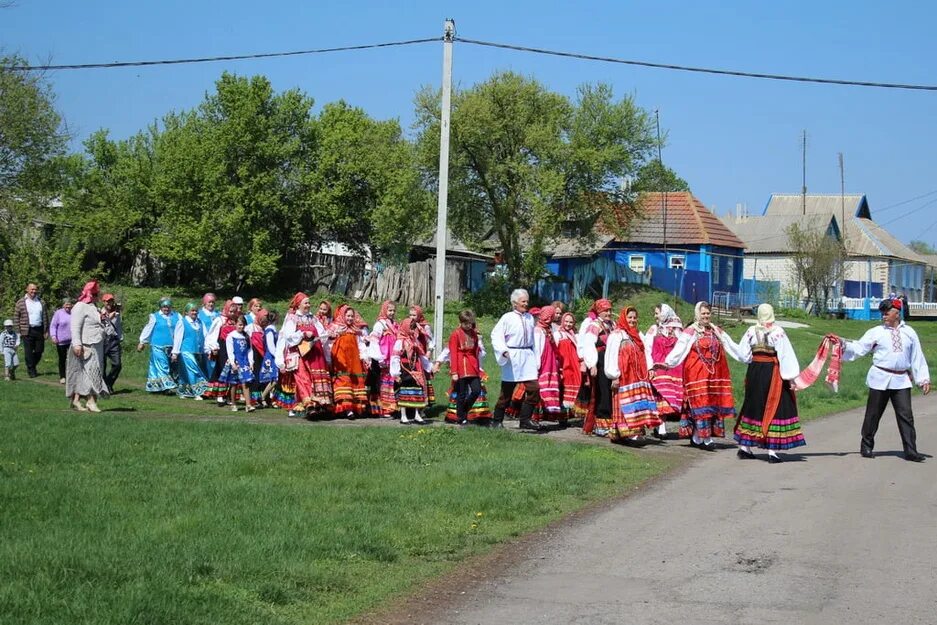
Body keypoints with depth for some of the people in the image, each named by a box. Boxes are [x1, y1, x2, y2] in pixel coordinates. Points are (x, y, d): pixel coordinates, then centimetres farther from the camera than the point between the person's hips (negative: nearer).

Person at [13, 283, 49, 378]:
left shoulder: (41, 302, 12)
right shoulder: (20, 302, 2)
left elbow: (45, 317, 12)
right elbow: (16, 317, 1)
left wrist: (46, 331, 6)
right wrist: (18, 331, -6)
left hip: (39, 330, 3)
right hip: (27, 331, -3)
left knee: (39, 350, 6)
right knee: (29, 352, -2)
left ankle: (32, 367, 28)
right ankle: (31, 371, 6)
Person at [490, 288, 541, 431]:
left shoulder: (530, 318, 11)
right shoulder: (507, 318, -4)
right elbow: (496, 335, -8)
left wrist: (536, 359, 16)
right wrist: (503, 350, -22)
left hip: (528, 356, 5)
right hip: (512, 357, -5)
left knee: (533, 388, -6)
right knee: (507, 391, 2)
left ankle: (525, 420, 0)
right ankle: (497, 420, 14)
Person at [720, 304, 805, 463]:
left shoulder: (751, 331, -1)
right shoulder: (778, 332, -10)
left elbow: (742, 354, 1)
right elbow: (786, 356, -13)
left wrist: (725, 339, 11)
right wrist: (792, 376, -11)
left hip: (755, 372, 4)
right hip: (772, 373, -4)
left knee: (752, 406, 15)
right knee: (773, 408, 0)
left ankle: (744, 447, 18)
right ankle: (772, 451, -3)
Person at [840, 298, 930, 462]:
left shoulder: (909, 332, 8)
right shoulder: (876, 332, 2)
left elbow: (917, 357, 11)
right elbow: (859, 348, -3)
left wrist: (924, 379, 9)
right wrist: (844, 345, -18)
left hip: (901, 380, 1)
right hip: (880, 379, -1)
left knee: (905, 414, -3)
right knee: (873, 414, 5)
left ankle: (910, 451, -1)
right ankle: (866, 446, 18)